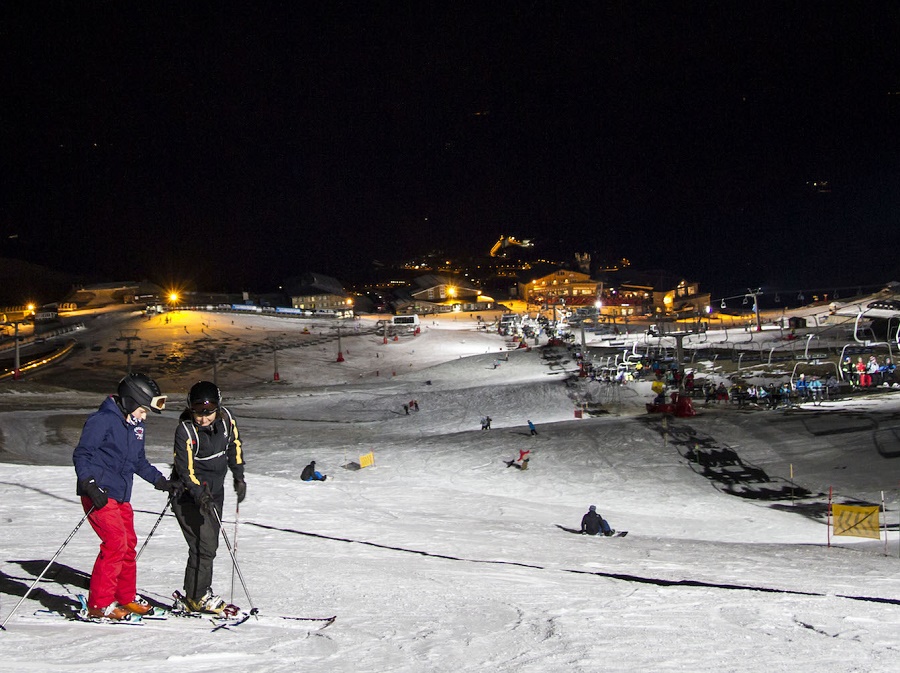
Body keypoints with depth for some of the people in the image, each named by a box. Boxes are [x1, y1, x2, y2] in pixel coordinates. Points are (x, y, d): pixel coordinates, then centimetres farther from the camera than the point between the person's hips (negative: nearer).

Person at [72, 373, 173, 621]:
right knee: (116, 543, -15)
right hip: (100, 495, -9)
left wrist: (160, 481, 21)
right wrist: (90, 484, -25)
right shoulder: (102, 420, -12)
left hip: (121, 496, 9)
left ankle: (126, 597, 26)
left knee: (129, 545, 12)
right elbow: (81, 455, -14)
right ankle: (99, 603, -9)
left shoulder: (135, 426, 15)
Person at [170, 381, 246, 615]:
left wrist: (238, 477, 13)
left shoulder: (225, 418, -5)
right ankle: (196, 598, 0)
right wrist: (200, 495, -36)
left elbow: (234, 445, 13)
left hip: (214, 492, 7)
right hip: (189, 496, -7)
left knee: (210, 544, 12)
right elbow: (185, 469, -25)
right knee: (203, 545, -12)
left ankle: (200, 592, 24)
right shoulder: (185, 431, -21)